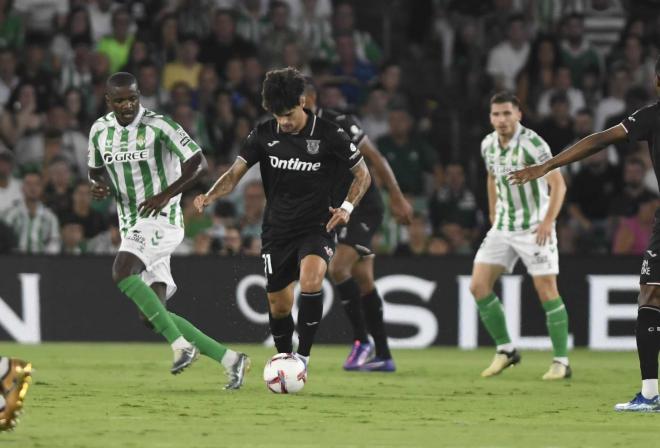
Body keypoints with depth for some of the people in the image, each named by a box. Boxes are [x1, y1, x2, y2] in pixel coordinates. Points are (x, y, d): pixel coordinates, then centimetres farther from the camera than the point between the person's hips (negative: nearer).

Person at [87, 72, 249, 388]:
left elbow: (197, 161, -8)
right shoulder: (100, 131, 7)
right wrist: (97, 186, -1)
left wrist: (167, 194, -19)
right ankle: (229, 359, 9)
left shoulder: (158, 126, -10)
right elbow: (96, 169, 23)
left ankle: (181, 344, -26)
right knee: (151, 317, 1)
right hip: (131, 227, 7)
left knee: (122, 273, -31)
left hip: (161, 220, -7)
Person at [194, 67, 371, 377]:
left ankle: (303, 357, -24)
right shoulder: (264, 134, -3)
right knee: (279, 305, 8)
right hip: (277, 230, 3)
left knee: (311, 280, -31)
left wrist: (347, 206, -14)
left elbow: (363, 174, 2)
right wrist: (210, 196, -24)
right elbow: (236, 173, -4)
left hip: (317, 227, -3)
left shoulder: (329, 135, -10)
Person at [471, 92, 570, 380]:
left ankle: (561, 362, 0)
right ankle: (505, 350, 10)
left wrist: (548, 221, -30)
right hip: (503, 227, 7)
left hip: (535, 228, -6)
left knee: (547, 291, -8)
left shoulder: (531, 143, -18)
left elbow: (558, 184, -20)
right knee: (478, 285, -3)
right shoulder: (488, 145, 3)